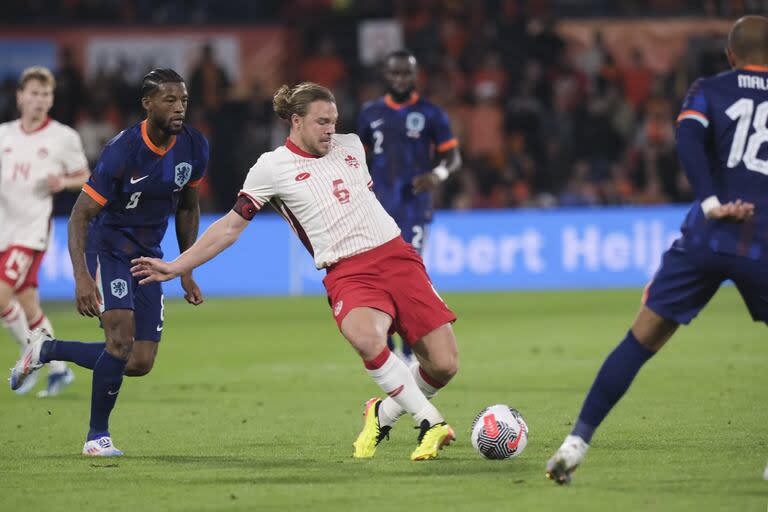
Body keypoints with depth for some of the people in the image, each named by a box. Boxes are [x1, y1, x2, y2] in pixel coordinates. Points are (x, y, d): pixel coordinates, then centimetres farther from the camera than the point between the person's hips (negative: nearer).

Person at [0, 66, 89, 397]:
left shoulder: (64, 138, -2)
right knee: (28, 306, 8)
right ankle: (58, 370, 21)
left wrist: (63, 182, -13)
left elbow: (84, 178, 8)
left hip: (31, 230, -5)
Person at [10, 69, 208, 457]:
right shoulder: (123, 150, -24)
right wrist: (82, 277, -33)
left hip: (148, 256, 6)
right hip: (108, 247, -6)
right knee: (122, 337, -24)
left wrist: (186, 272, 10)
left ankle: (47, 350, 22)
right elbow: (80, 215, -21)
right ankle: (97, 436, -7)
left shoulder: (194, 148, -7)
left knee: (140, 363, 0)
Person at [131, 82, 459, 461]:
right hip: (347, 274, -4)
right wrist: (175, 267, 2)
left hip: (396, 256, 4)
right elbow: (231, 225, 6)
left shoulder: (351, 145, 14)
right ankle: (431, 423, -27)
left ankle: (383, 414, 19)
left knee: (443, 364, -8)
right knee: (367, 338, -38)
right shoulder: (272, 167, 1)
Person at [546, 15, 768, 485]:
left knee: (641, 340, 6)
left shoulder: (709, 91, 11)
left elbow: (689, 136, -9)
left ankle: (577, 443, 2)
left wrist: (711, 201, -15)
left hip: (707, 237, 0)